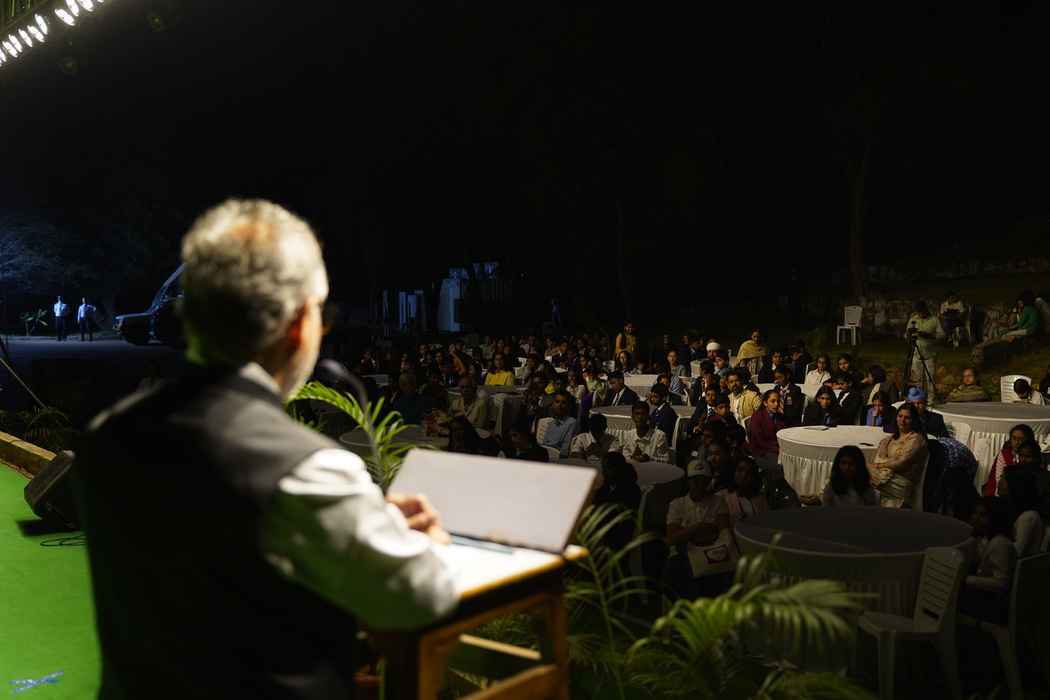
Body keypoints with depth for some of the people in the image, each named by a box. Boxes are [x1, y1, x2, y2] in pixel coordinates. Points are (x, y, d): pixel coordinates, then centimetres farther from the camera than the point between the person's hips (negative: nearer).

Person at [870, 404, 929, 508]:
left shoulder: (916, 439, 2)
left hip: (901, 482, -6)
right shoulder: (889, 439, 22)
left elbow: (902, 463, -8)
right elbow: (878, 459, 10)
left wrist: (882, 463, 2)